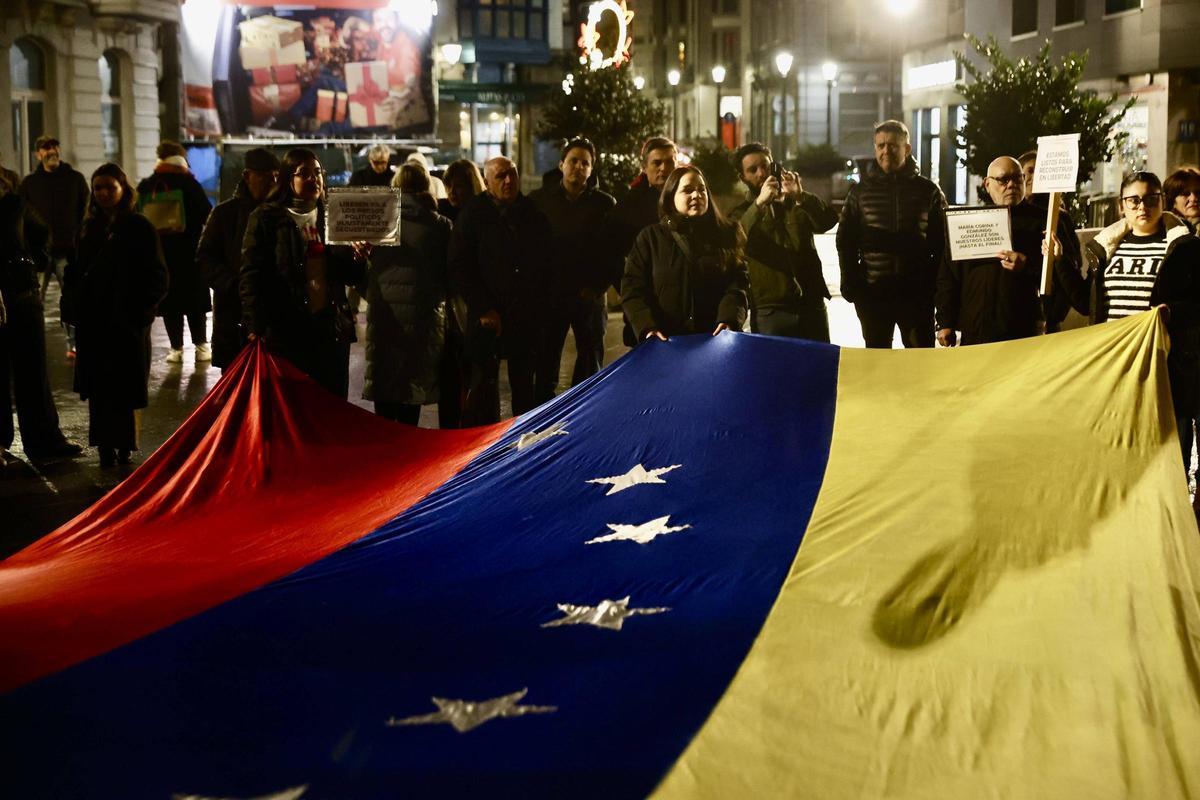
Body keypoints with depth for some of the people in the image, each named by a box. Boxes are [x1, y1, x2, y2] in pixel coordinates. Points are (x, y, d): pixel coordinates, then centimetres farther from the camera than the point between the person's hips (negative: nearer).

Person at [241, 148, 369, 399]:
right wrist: (255, 327, -16)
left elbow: (352, 278, 15)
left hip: (332, 329, 4)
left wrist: (359, 260, -8)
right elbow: (251, 276, -6)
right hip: (284, 330, -4)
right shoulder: (266, 218, 0)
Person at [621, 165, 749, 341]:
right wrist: (647, 328, -15)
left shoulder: (725, 235, 11)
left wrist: (728, 320, -17)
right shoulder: (651, 237, 8)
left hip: (715, 340, 1)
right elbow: (632, 288, 1)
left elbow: (737, 282, 2)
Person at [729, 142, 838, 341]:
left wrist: (801, 196, -19)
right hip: (770, 311, -3)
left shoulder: (797, 204, 16)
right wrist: (760, 202, -26)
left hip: (811, 305, 3)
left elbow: (829, 220, -3)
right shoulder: (741, 214, 8)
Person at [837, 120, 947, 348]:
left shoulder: (928, 191, 5)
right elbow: (845, 241, 8)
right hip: (873, 293, 1)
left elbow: (942, 244, 6)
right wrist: (850, 284, -2)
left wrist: (936, 285, -3)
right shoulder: (860, 191, 7)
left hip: (918, 294, -1)